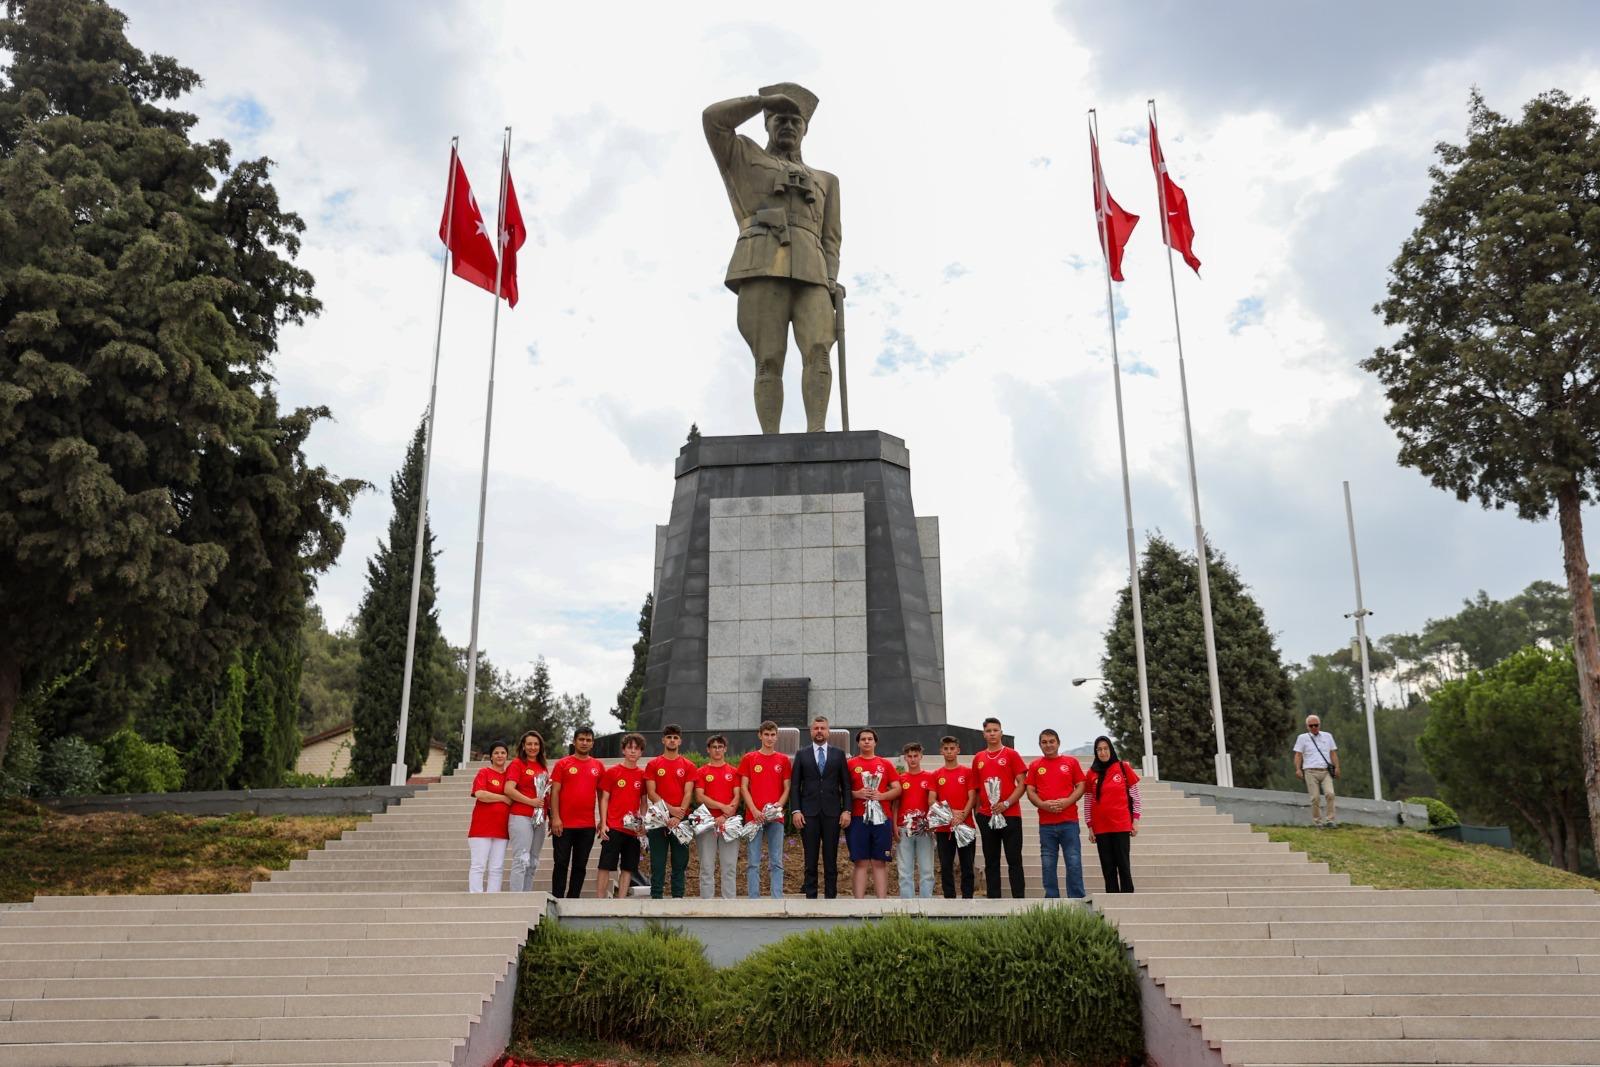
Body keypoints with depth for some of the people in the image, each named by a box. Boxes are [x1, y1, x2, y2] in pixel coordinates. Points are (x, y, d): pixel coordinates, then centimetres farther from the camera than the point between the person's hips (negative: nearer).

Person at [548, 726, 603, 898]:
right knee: (561, 863, 1)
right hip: (564, 824, -3)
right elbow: (554, 792, -2)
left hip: (587, 825, 3)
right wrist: (555, 818, -11)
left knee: (580, 865, 8)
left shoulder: (598, 766, 9)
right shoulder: (562, 764, 2)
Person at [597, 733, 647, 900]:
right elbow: (604, 799, 0)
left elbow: (643, 802, 11)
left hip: (633, 829, 3)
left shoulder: (643, 775, 7)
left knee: (628, 867, 6)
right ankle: (600, 900, 2)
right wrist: (603, 824, -7)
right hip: (613, 827, -3)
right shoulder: (612, 772, 0)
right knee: (605, 865, -3)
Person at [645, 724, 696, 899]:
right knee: (658, 862, 1)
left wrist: (678, 816, -14)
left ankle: (678, 896, 9)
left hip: (681, 820, 1)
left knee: (680, 861, 3)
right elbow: (651, 793, -1)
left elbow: (688, 794, 0)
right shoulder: (653, 765, 7)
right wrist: (670, 809, -13)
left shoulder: (688, 766, 8)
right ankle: (656, 897, 5)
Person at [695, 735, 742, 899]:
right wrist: (722, 806, -11)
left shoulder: (734, 771, 11)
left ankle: (729, 900, 5)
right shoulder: (701, 772, 8)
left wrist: (725, 816, -12)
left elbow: (737, 797, 2)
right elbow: (700, 797, -3)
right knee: (707, 866, 0)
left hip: (729, 822, 1)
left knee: (730, 866, 1)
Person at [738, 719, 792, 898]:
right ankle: (753, 901, 3)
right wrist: (754, 810, -9)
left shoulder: (784, 760, 10)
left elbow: (787, 788, 9)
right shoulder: (749, 759, 6)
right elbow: (743, 787, 2)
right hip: (754, 816, -1)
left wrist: (778, 805, -10)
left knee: (776, 862, 3)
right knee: (754, 862, 0)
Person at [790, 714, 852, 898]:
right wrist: (796, 811, -4)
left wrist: (846, 810, -2)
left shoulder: (839, 754, 9)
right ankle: (810, 896, 6)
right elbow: (795, 785, 6)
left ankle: (830, 896, 7)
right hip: (809, 812, 0)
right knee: (810, 858, 2)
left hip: (832, 813, 0)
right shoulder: (801, 754, 9)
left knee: (831, 857, 2)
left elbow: (846, 785, 7)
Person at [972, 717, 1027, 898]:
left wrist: (1006, 803, -14)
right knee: (990, 861, 7)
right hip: (986, 816, 4)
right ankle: (993, 899, 12)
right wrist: (978, 809, 4)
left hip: (1010, 814, -4)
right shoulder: (978, 758, 11)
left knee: (1014, 860, -2)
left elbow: (1022, 784, -4)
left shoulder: (1011, 754, 1)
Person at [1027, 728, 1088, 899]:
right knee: (1048, 865, 3)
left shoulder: (1071, 762, 8)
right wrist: (1043, 804, -12)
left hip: (1069, 821, -1)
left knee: (1074, 863, -3)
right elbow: (1030, 791, 7)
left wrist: (1067, 802, -11)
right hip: (1046, 823, 1)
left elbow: (1080, 786, 5)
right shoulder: (1035, 766, 10)